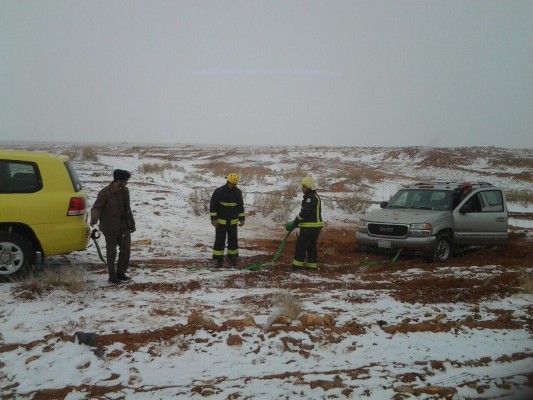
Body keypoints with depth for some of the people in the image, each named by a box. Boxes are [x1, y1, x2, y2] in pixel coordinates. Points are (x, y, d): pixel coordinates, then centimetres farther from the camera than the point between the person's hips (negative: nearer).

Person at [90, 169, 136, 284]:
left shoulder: (124, 191, 5)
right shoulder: (105, 193, -16)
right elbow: (96, 207, -17)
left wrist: (131, 224, 17)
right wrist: (94, 218, -38)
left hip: (123, 225, 6)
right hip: (110, 227, -6)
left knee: (126, 249, 5)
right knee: (111, 252, 3)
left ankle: (121, 273, 20)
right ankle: (112, 276, 14)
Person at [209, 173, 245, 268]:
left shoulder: (238, 192, 1)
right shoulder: (219, 191, -12)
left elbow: (240, 206, 11)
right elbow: (213, 205, -10)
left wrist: (241, 219, 9)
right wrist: (213, 218, -14)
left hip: (233, 221, 4)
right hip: (220, 221, -4)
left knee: (233, 240, 9)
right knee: (220, 240, -2)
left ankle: (232, 257, 22)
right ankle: (218, 259, 6)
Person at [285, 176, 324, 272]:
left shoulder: (311, 197, -16)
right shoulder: (314, 196, 19)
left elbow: (305, 212, -22)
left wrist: (295, 222, -16)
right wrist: (297, 222, 12)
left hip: (310, 227, -10)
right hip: (314, 226, 10)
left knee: (301, 245, -7)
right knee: (311, 246, 13)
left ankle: (297, 265, -6)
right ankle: (312, 265, 16)